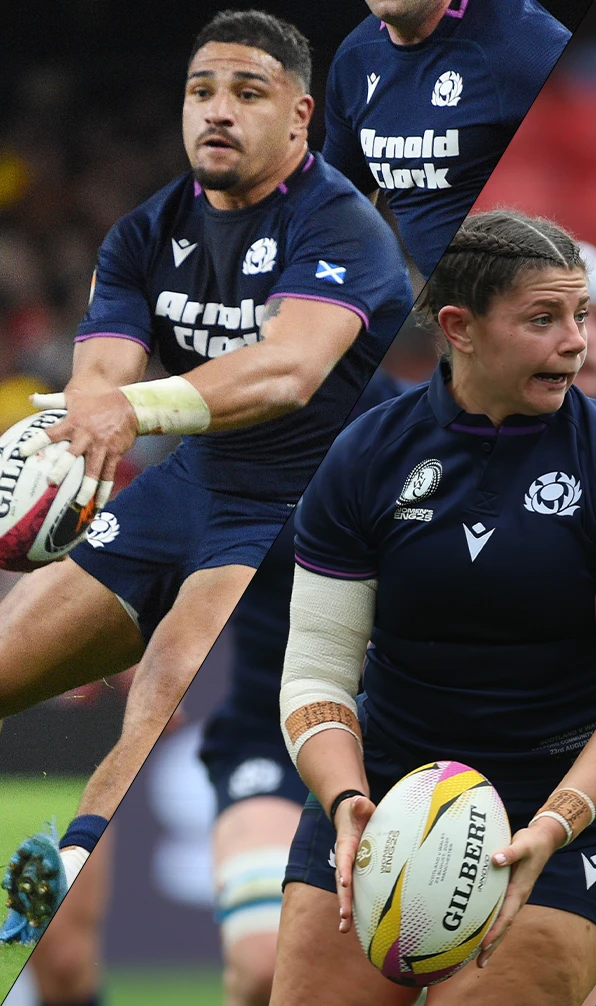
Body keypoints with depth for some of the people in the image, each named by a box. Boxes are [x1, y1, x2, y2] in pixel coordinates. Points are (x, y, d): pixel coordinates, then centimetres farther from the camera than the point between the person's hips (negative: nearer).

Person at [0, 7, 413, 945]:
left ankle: (78, 873, -49)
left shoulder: (341, 226, -17)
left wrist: (138, 408, -50)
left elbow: (290, 368, -34)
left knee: (176, 680, -34)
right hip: (188, 489, 7)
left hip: (307, 510, -7)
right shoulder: (149, 233, 4)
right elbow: (98, 379, -9)